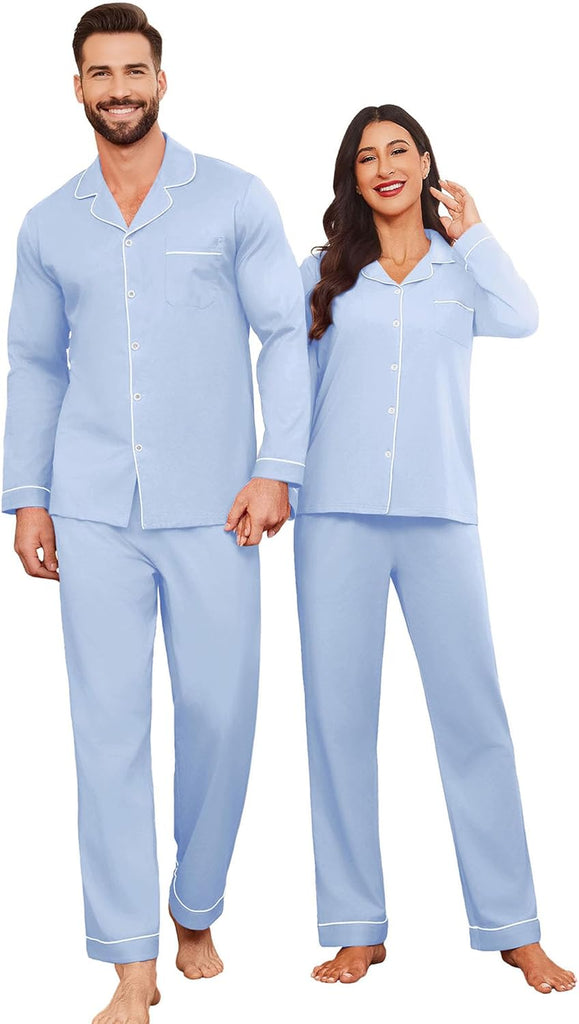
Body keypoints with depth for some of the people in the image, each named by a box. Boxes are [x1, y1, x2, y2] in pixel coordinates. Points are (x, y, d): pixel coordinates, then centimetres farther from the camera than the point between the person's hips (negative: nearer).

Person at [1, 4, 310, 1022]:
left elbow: (286, 336, 1)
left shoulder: (236, 199, 4)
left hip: (210, 509, -1)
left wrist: (277, 468, -9)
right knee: (109, 723, -2)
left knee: (217, 716, 2)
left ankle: (195, 910, 27)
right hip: (94, 513, 2)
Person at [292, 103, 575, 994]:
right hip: (337, 513, 1)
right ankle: (356, 930, 11)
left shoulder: (460, 266, 13)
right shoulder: (323, 273, 14)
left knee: (472, 714, -2)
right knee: (339, 717, 1)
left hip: (439, 516, -1)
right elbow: (290, 378, 13)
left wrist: (470, 230, 3)